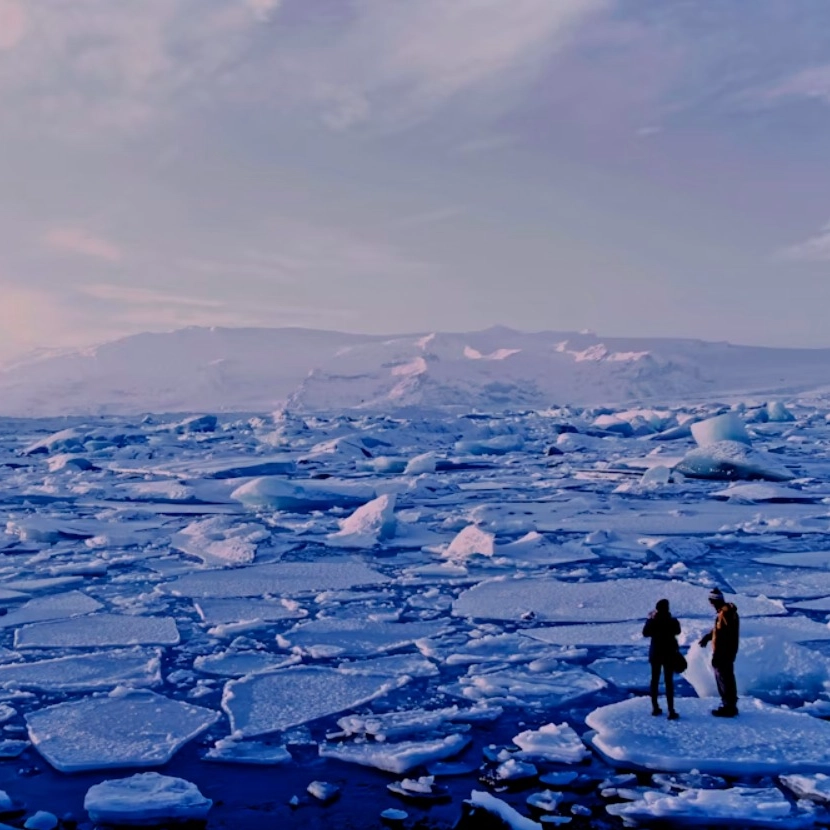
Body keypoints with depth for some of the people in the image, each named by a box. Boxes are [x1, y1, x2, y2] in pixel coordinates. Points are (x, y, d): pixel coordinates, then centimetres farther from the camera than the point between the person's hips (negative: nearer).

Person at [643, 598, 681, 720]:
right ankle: (671, 711, -4)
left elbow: (645, 633, 5)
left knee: (655, 680, 15)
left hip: (655, 653, 3)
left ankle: (655, 707, 20)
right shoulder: (672, 621, -16)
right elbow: (677, 631, 4)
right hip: (668, 654, -3)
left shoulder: (652, 621, -10)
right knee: (669, 681, 0)